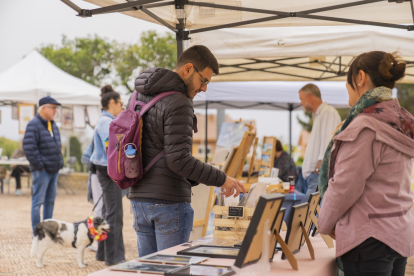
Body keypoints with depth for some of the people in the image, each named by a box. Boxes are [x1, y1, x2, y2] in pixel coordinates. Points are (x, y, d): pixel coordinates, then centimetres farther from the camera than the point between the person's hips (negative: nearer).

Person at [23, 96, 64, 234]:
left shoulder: (53, 125, 16)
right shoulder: (34, 125, -12)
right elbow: (29, 147, -19)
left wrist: (59, 163, 14)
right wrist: (39, 164, -17)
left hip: (54, 169, 9)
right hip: (42, 170, -9)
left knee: (50, 200, 14)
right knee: (38, 201, -4)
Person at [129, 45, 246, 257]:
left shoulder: (140, 96, 12)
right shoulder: (178, 104, -16)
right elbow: (179, 159, -22)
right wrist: (220, 179, -15)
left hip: (139, 198, 8)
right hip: (169, 201, -8)